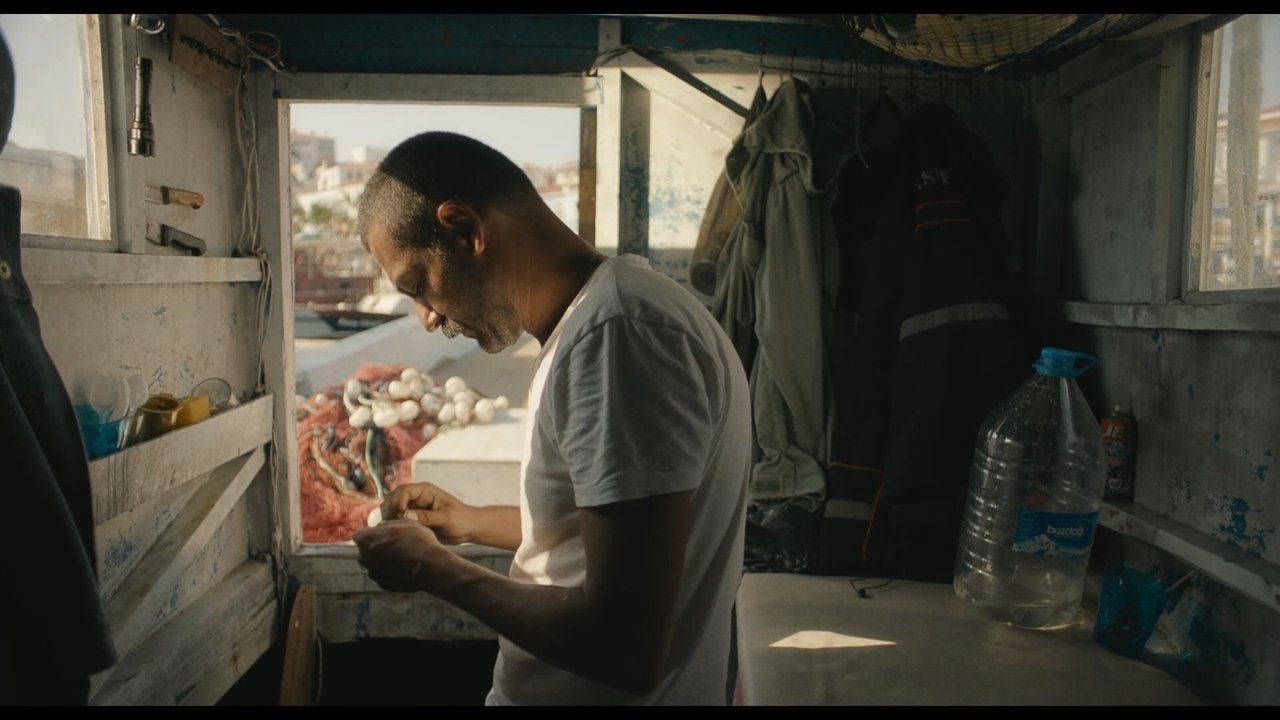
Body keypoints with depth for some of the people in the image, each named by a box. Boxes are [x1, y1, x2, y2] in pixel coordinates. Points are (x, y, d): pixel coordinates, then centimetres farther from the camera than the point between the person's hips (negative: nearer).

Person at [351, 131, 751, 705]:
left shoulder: (618, 332, -26)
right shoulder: (594, 313, 6)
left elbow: (628, 648, -27)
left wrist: (430, 566, -15)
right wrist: (469, 522, 8)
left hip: (602, 688, -9)